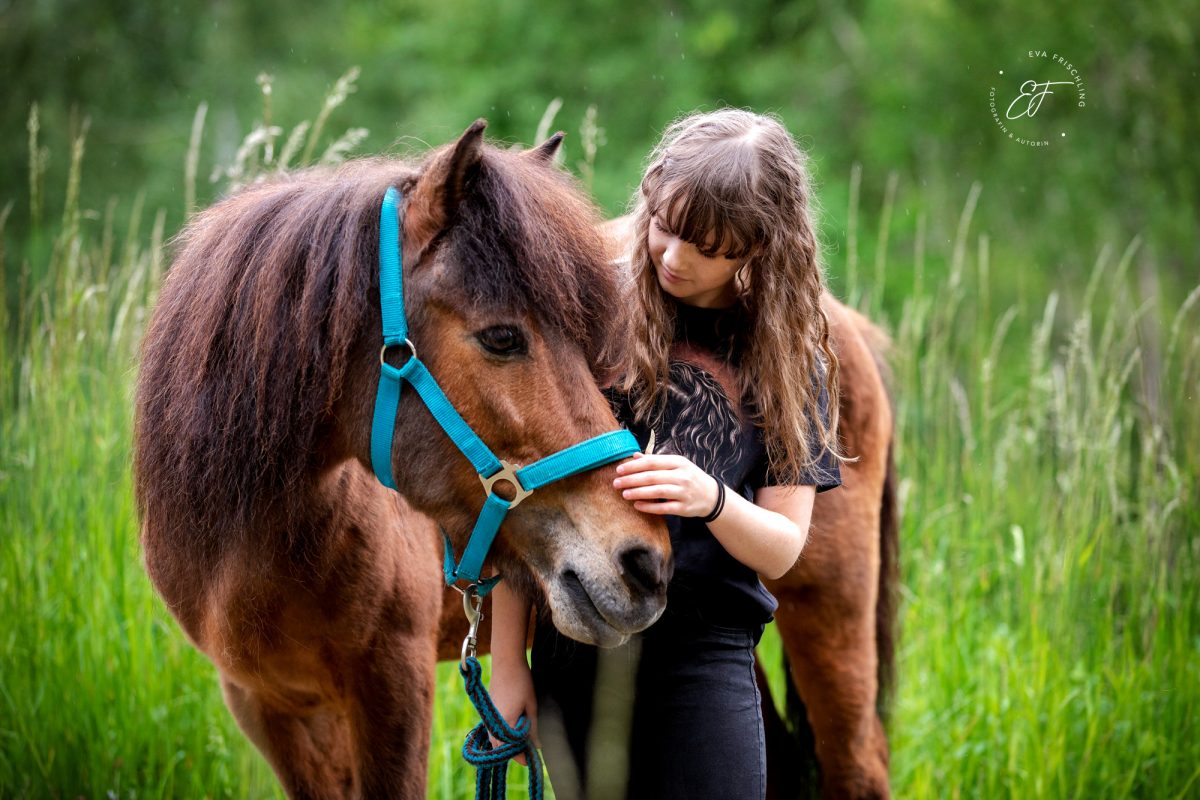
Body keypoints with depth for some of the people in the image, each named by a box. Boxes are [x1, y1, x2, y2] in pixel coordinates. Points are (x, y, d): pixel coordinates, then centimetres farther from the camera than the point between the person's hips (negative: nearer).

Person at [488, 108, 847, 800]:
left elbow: (782, 549, 0)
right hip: (572, 651, 0)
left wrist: (712, 499, -22)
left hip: (704, 655, 0)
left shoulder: (790, 356, 2)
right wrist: (507, 663, -3)